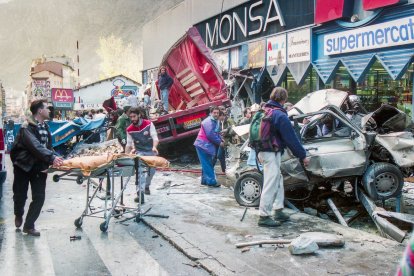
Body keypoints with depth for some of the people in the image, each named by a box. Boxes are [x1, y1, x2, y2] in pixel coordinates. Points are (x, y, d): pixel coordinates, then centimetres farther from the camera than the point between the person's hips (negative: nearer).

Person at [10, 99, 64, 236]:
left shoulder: (45, 126, 8)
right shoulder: (26, 127, -16)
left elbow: (48, 146, 11)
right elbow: (36, 146, -29)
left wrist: (55, 158, -7)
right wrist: (52, 158, -37)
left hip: (39, 166, 5)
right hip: (23, 165, -5)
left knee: (39, 197, -2)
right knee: (20, 195, 9)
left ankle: (29, 225, 10)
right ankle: (18, 215, 40)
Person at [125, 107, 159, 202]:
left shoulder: (149, 124, -13)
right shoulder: (130, 129, -6)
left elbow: (155, 137, -21)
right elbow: (129, 144, 0)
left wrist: (154, 147, -39)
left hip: (151, 151, 1)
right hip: (139, 152, 0)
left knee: (151, 170, 15)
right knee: (140, 171, -17)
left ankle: (146, 186, 44)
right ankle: (140, 193, -23)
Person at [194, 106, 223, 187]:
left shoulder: (214, 121, 16)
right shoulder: (208, 121, -17)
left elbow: (216, 133, 17)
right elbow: (210, 135, -24)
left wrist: (221, 140, -2)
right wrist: (219, 142, -15)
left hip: (207, 145, 10)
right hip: (203, 145, -10)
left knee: (207, 164, 14)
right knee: (207, 164, -9)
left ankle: (205, 180, 21)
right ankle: (211, 181, -9)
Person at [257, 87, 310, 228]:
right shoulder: (280, 116, -17)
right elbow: (291, 138, -14)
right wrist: (303, 156, -6)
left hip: (263, 151, 10)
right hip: (272, 153, -10)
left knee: (278, 180, 18)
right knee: (271, 184, -6)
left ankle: (278, 211, 23)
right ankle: (264, 216, -2)